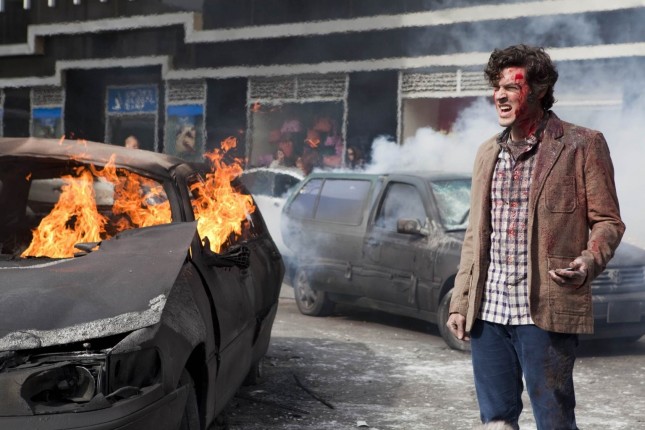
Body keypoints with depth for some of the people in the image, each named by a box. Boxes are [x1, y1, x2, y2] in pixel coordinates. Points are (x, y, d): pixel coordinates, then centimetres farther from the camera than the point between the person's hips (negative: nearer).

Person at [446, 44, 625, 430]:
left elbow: (607, 221, -1)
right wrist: (460, 303, 13)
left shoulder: (582, 145, -2)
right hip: (487, 312, 5)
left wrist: (589, 262, -22)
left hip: (545, 313, -5)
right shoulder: (488, 153, 16)